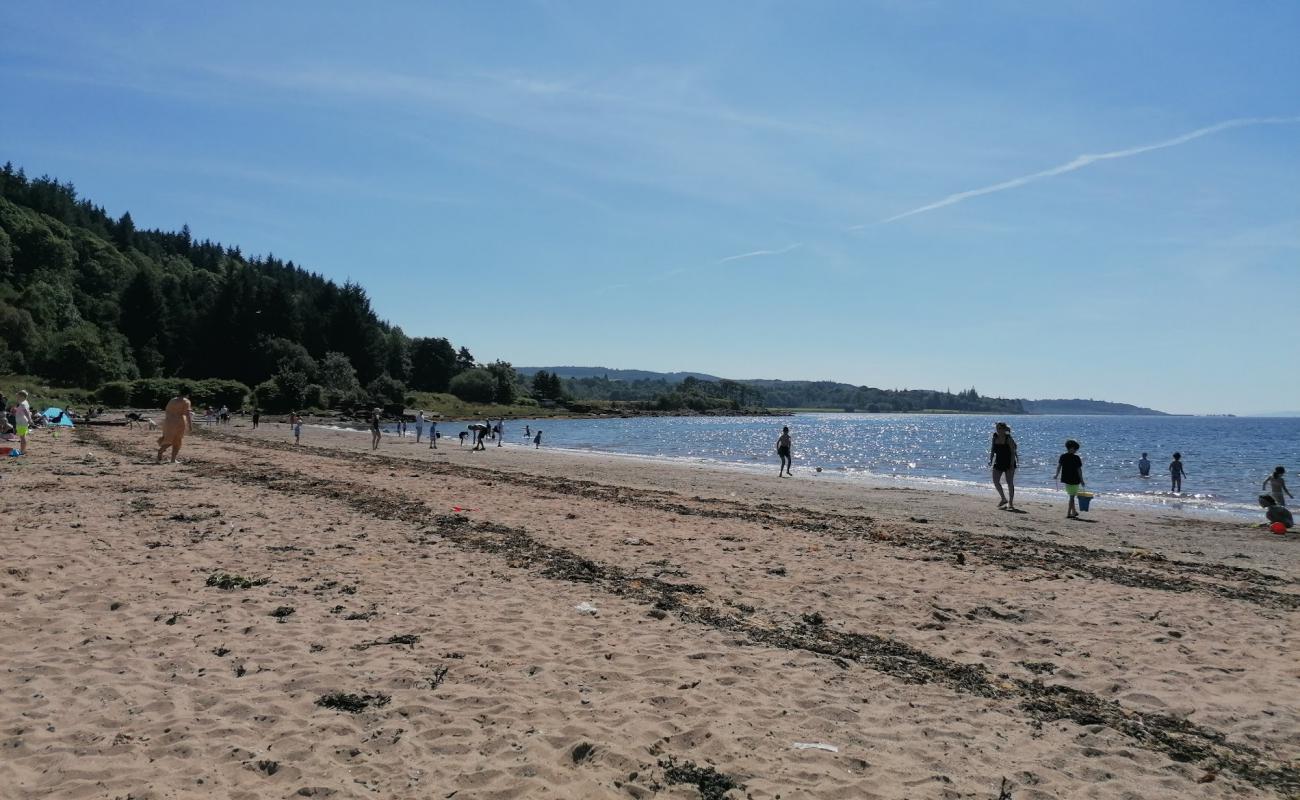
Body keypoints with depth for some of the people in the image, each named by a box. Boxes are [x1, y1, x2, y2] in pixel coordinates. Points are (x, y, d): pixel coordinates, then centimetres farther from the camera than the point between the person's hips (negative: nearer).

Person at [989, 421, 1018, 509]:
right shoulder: (995, 438, 2)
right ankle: (1004, 499, 18)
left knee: (1010, 483, -1)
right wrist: (990, 460, -2)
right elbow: (992, 450, 11)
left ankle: (1011, 503, 7)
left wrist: (1012, 464, -19)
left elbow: (1013, 452, -13)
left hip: (1008, 463, -5)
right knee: (995, 481, -1)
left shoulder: (1008, 439, -12)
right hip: (998, 463, 5)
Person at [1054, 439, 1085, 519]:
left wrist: (1057, 475, 16)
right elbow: (1079, 470, -11)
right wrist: (1082, 480, -3)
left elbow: (1058, 466, 1)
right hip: (1074, 480, -5)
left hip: (1065, 479, 5)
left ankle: (1073, 512, 29)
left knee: (1071, 495, 20)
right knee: (1072, 496, 4)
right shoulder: (1076, 458, -13)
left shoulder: (1062, 456, -1)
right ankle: (1068, 513, 1)